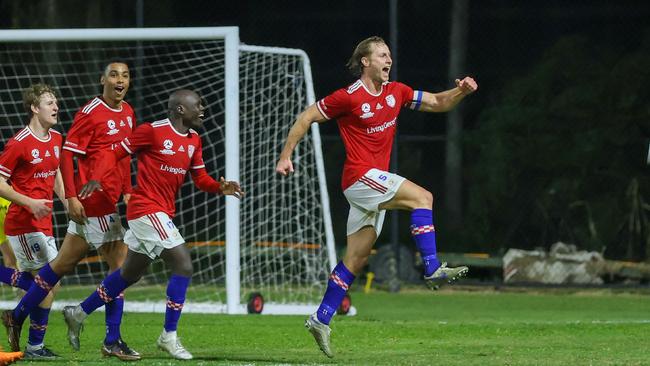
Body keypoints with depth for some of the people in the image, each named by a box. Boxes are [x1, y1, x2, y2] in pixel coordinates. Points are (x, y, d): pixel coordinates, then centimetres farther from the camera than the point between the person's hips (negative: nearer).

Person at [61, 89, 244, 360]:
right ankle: (169, 336, -7)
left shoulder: (194, 140, 10)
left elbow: (200, 178, 14)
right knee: (183, 265, -15)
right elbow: (116, 152, -8)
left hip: (163, 213, 9)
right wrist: (96, 178, -23)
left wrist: (220, 187, -7)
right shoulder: (152, 131, -13)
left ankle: (79, 313, 33)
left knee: (130, 274, 19)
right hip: (146, 209, -9)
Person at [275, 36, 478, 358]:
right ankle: (433, 270, -25)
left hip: (375, 185, 8)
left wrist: (460, 92, -4)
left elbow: (437, 103, 16)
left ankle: (321, 319, 11)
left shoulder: (396, 92, 10)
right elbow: (306, 117, -1)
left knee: (356, 258, 7)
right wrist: (285, 156, -3)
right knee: (422, 197, -21)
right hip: (360, 177, -7)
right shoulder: (348, 97, -9)